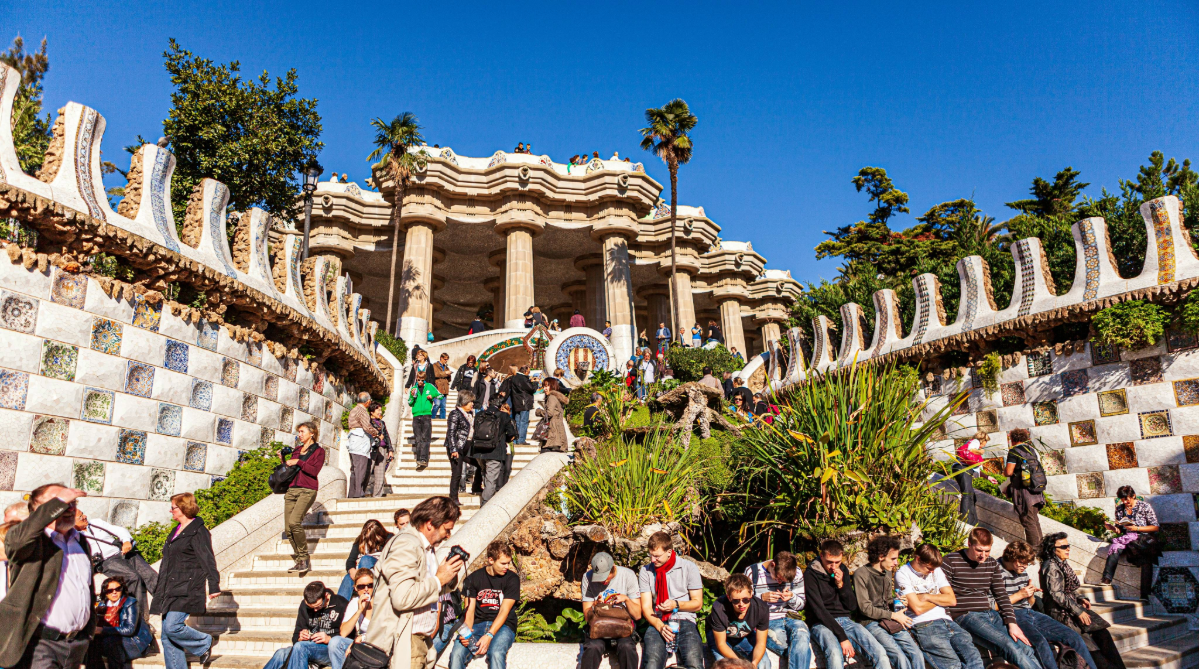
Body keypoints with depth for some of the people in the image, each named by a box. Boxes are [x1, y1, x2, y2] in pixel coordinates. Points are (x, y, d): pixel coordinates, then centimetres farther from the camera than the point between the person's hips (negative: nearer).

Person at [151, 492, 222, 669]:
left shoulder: (198, 532, -9)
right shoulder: (176, 531, 19)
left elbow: (208, 560, -13)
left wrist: (214, 587, -19)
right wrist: (160, 591, 28)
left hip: (186, 590, -9)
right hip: (171, 591, 9)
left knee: (172, 627, -18)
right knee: (166, 637, 5)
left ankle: (204, 643, 6)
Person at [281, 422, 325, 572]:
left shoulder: (319, 451, 5)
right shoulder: (296, 451, 22)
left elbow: (315, 471, -9)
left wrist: (298, 462, -10)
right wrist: (283, 460, 10)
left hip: (307, 490, -6)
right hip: (291, 490, 6)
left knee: (294, 522, -23)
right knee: (288, 528, -3)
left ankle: (304, 558, -11)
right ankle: (299, 561, 7)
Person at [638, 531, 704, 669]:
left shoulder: (689, 568, 4)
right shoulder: (646, 571, 7)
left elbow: (697, 603, 7)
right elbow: (646, 607, 4)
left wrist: (676, 605, -12)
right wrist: (660, 626, -15)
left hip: (684, 621, -1)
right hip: (657, 623, 1)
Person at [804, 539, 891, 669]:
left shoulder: (843, 571, 12)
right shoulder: (810, 574, -7)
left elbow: (853, 606, 12)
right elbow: (819, 611, -14)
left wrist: (841, 584, -6)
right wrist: (842, 637, -21)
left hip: (845, 621, 5)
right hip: (823, 624, -5)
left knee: (880, 653, -21)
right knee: (835, 653, -38)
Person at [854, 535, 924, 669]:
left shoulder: (888, 573, 15)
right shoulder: (861, 574, -9)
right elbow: (865, 608, -11)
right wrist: (893, 615, -8)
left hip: (890, 621, 7)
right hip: (872, 623, -7)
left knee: (917, 655, -15)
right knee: (901, 658, -25)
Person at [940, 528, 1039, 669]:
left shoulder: (992, 564, 15)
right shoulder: (950, 561, -5)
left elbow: (1001, 595, 15)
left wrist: (1011, 623, 2)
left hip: (990, 613, 6)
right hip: (966, 615, -6)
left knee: (1027, 649, -15)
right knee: (1008, 645, -27)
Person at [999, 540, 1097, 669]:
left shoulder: (1022, 571, 17)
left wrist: (1031, 595, 3)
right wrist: (1019, 595, -11)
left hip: (1030, 614, 9)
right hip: (1013, 616, -9)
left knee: (1073, 637, -2)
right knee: (1040, 642, -35)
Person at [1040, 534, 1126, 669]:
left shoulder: (1062, 564, 15)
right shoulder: (1050, 566, -13)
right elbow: (1056, 594, -19)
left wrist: (1080, 599, 4)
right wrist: (1077, 611, -20)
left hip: (1070, 608, 8)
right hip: (1059, 612, -8)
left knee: (1101, 632, -9)